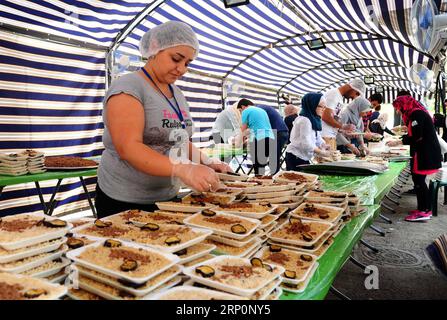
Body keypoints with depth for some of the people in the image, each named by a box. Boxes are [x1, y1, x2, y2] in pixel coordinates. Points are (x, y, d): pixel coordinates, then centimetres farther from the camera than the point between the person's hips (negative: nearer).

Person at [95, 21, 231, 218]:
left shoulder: (177, 94, 9)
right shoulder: (128, 87, -13)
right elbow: (128, 148, -26)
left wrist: (205, 162, -1)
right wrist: (183, 169, -38)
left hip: (168, 197, 7)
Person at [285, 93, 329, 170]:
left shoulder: (314, 120, 11)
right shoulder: (304, 120, -18)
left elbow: (318, 139, 14)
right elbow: (306, 144, -24)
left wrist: (325, 146, -5)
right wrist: (322, 153, -17)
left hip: (303, 158, 9)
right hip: (295, 157, -9)